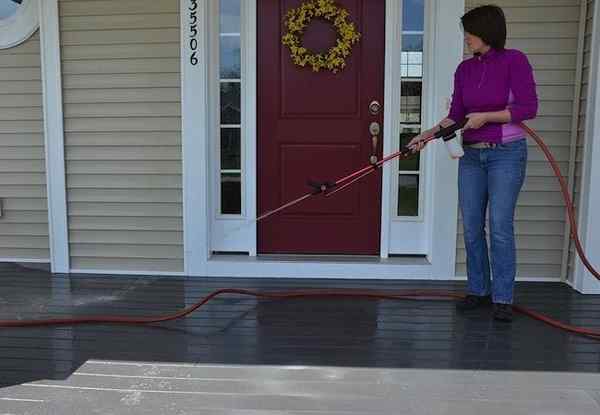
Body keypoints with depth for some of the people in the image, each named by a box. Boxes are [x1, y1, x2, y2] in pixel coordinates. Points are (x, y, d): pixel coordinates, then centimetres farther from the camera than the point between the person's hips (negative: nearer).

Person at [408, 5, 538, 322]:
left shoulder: (514, 60, -8)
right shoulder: (465, 69, 7)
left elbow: (528, 107, -13)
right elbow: (456, 115, 6)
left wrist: (485, 116, -18)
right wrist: (429, 134, -8)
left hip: (506, 154, -5)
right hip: (471, 155, 6)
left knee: (501, 227, -5)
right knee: (471, 227, 7)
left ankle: (502, 298, 7)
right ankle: (479, 290, 21)